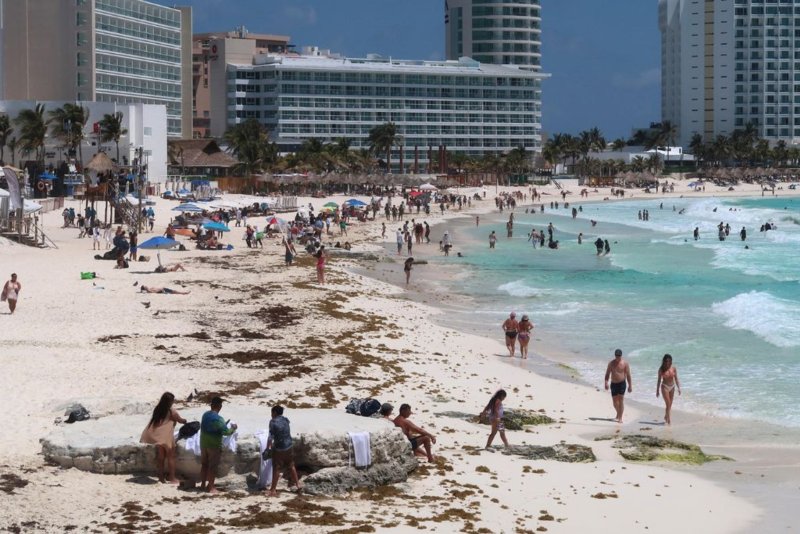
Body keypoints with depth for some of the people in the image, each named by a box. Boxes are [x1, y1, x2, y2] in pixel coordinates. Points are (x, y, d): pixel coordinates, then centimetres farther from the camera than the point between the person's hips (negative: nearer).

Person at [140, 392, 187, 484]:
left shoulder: (158, 409, 6)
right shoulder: (171, 411, -10)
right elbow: (180, 420, 3)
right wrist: (185, 421, 26)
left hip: (157, 437, 6)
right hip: (167, 437, -6)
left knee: (160, 457, 11)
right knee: (170, 457, 5)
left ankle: (161, 477, 15)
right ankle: (172, 478, 6)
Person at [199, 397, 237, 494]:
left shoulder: (205, 415, 3)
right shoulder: (218, 419, -21)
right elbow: (226, 432, -23)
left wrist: (224, 425, 18)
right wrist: (233, 428, -3)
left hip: (203, 443, 7)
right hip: (214, 445, -7)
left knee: (204, 464, 15)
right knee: (213, 466, 1)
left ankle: (203, 485, 22)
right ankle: (211, 487, 6)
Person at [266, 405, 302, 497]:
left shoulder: (273, 422, -14)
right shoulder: (286, 420, 3)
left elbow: (271, 436, -17)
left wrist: (268, 447, -7)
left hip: (279, 449, -5)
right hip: (289, 447, 5)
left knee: (276, 469, 3)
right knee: (291, 466, 22)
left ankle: (273, 490, 8)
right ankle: (297, 483, 34)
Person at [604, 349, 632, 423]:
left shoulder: (625, 363, -5)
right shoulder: (611, 363, 3)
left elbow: (628, 375, -3)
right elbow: (607, 374, 4)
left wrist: (630, 385, -6)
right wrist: (606, 383, -10)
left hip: (622, 383, -3)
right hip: (613, 384, 3)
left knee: (621, 400, -10)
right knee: (614, 400, 9)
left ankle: (620, 418, -9)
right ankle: (618, 413, 35)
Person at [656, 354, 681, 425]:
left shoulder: (674, 369, -1)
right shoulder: (661, 369, -7)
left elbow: (676, 379, 3)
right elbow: (659, 380, -1)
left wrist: (678, 388, -3)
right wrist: (657, 390, 0)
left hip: (672, 387, 4)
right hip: (665, 387, -4)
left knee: (670, 405, 11)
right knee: (668, 404, -11)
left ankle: (666, 417, 30)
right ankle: (669, 420, -11)